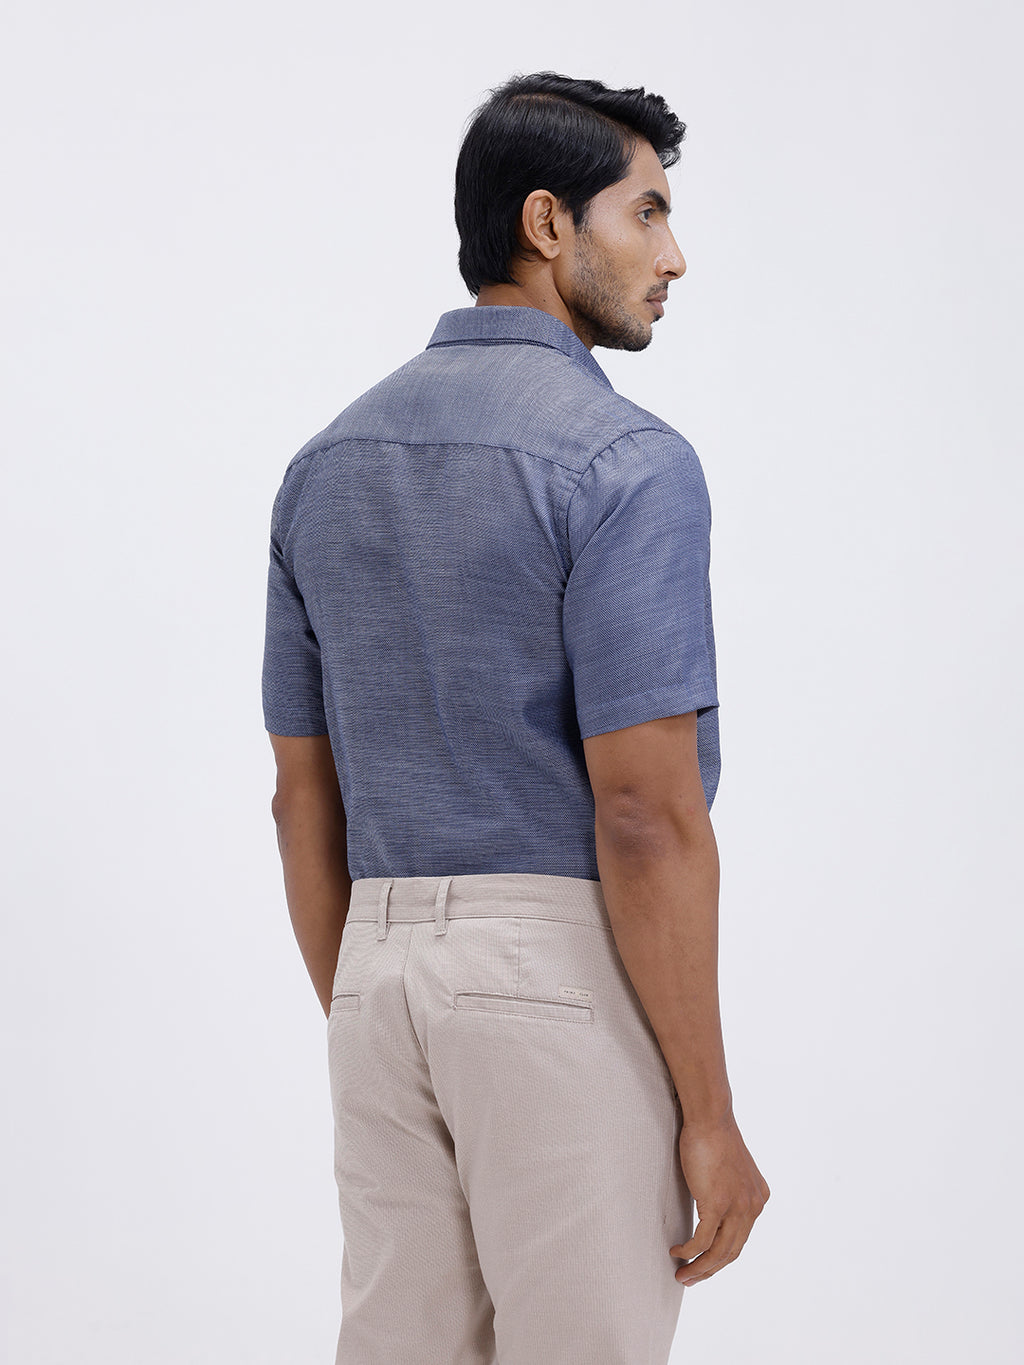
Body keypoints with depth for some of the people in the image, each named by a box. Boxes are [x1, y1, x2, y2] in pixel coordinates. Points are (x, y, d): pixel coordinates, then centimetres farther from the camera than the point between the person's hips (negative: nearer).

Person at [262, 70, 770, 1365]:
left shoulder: (326, 463, 10)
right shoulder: (623, 460, -13)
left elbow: (303, 800, 12)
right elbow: (646, 816, -18)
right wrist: (709, 1115, -12)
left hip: (382, 972, 7)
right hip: (566, 975, -7)